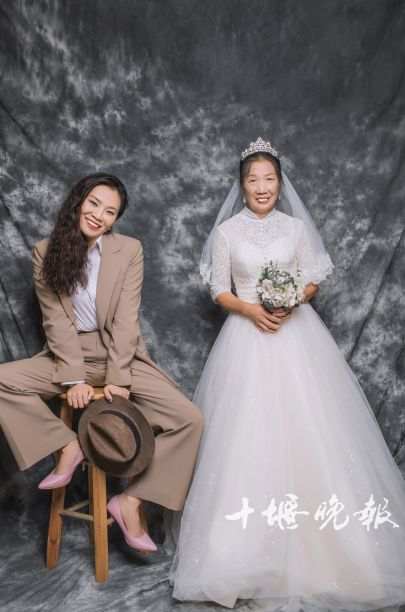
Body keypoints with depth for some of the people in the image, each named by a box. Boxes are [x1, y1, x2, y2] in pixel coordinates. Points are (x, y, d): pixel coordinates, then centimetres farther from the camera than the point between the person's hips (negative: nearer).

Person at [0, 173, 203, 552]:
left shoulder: (129, 250, -5)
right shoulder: (46, 252, -1)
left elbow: (125, 320, -10)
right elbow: (56, 320, -7)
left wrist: (117, 379, -18)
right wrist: (75, 378, -17)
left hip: (121, 356, -1)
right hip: (67, 354, 1)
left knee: (189, 420, -18)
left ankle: (130, 500, -7)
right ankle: (67, 445, -9)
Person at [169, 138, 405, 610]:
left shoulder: (296, 227, 7)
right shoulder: (228, 231, 4)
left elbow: (313, 282, 7)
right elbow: (219, 291, 3)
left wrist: (292, 303, -13)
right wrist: (250, 309, -15)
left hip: (296, 332, 1)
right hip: (247, 333, -1)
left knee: (304, 427, -3)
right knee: (246, 431, -4)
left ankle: (312, 534, 14)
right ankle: (249, 544, 9)